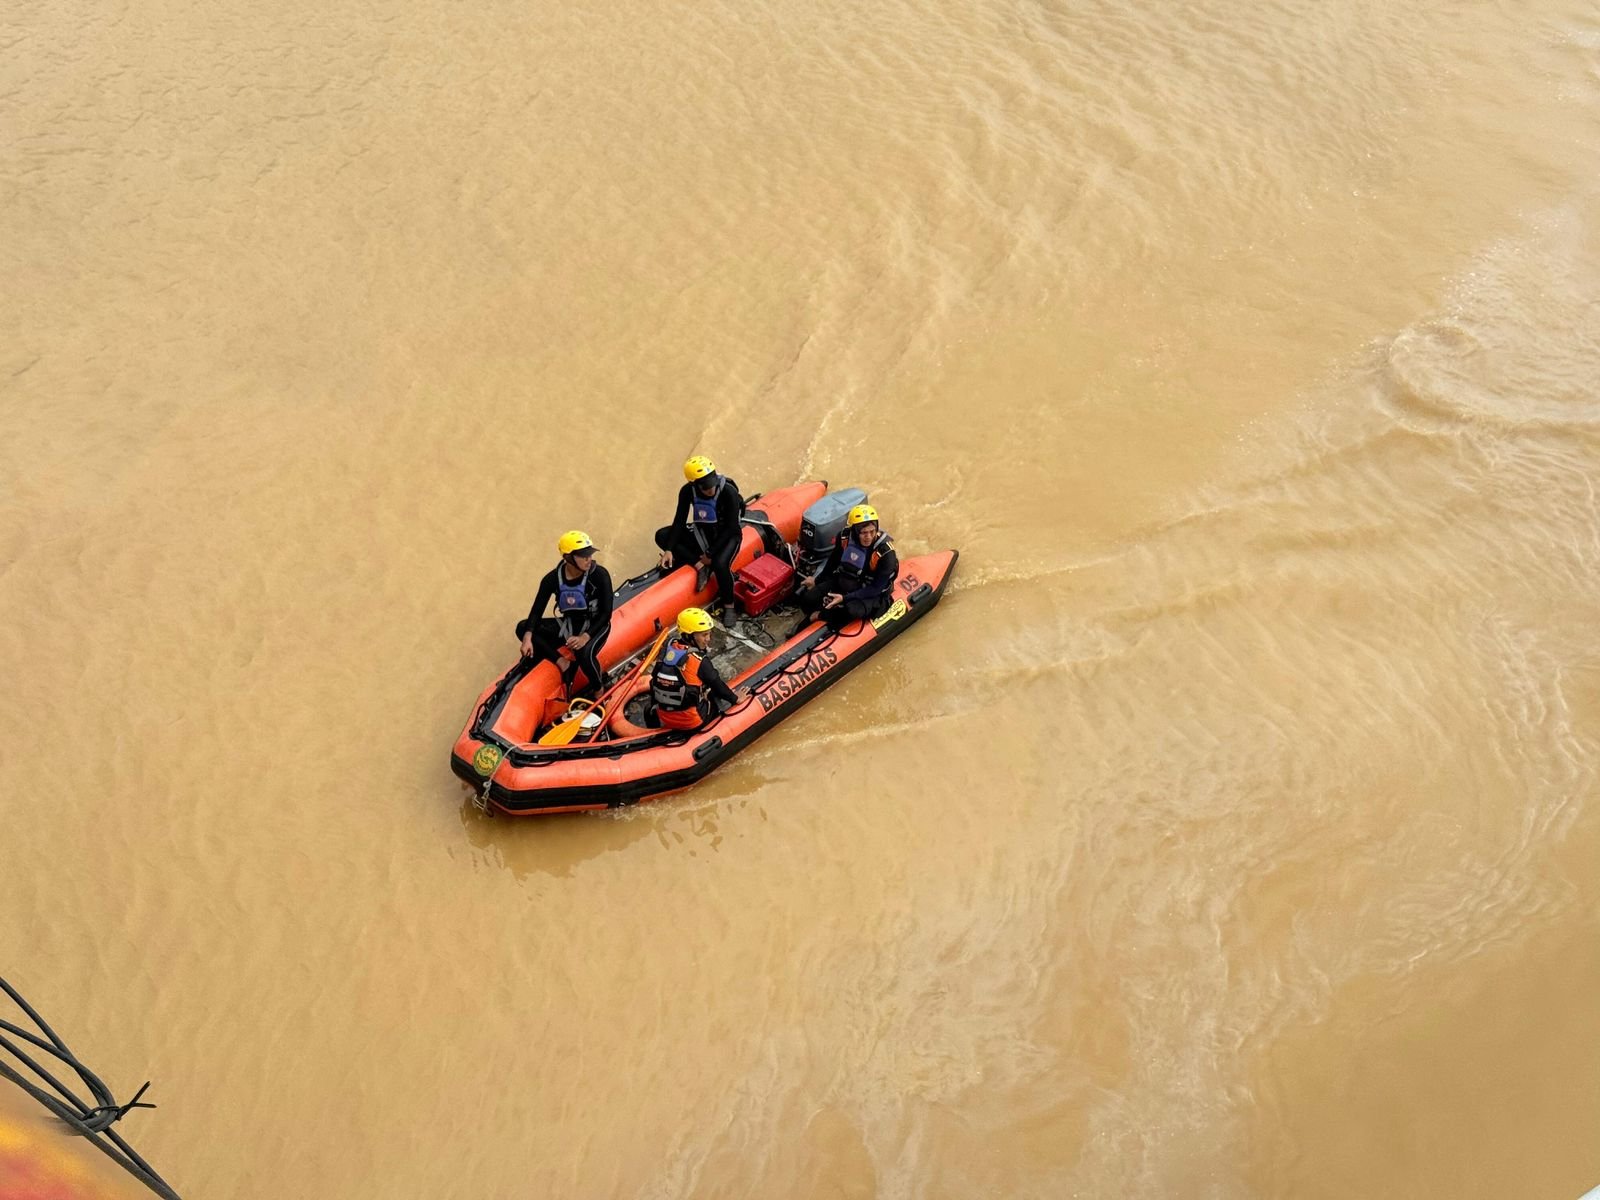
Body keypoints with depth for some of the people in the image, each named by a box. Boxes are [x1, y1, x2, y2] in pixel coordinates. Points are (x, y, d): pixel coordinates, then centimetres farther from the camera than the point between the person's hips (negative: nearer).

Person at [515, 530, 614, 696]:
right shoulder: (553, 579, -11)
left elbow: (606, 614, -17)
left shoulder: (600, 575, -20)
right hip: (568, 625, 4)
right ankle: (563, 664, -15)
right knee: (522, 628, -12)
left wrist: (586, 637, -31)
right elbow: (537, 611, -9)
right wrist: (528, 638, -27)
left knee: (584, 653, -37)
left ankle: (598, 690, -5)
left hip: (595, 626, -4)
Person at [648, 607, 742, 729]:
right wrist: (736, 699, 13)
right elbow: (717, 685, -6)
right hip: (691, 723, -5)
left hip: (664, 719, 5)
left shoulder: (668, 645, -5)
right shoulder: (700, 661, -19)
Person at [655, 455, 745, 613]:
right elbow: (679, 520, -8)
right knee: (662, 536, -11)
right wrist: (669, 550, -19)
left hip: (727, 535, -5)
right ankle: (699, 565, -17)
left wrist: (710, 554, -21)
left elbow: (731, 528, -22)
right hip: (702, 533, 5)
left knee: (719, 564, -36)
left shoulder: (729, 492, -27)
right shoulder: (688, 491, -15)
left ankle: (728, 603, -10)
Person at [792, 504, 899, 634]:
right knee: (806, 597, -14)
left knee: (852, 611, -37)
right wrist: (817, 580, 14)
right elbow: (833, 562, 10)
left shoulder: (885, 552, -25)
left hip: (869, 595, -4)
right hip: (843, 583, 5)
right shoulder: (845, 538, -13)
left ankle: (818, 615, -11)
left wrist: (845, 598, -26)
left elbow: (876, 589, -21)